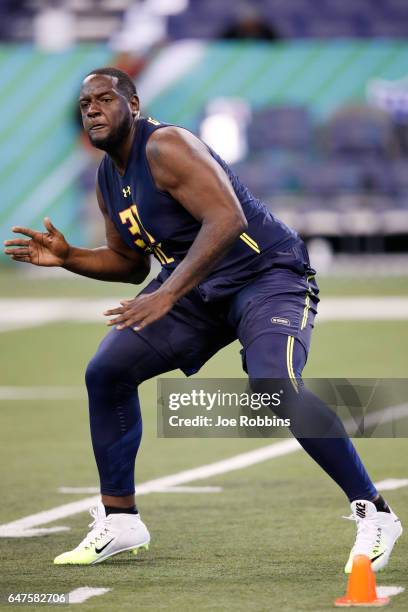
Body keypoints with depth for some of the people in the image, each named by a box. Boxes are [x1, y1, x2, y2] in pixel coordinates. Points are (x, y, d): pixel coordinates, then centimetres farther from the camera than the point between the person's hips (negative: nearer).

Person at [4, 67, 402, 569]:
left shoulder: (166, 147, -19)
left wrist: (167, 296, -33)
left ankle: (373, 513, -19)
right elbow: (129, 262, 21)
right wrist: (68, 257, 4)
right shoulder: (109, 179, 9)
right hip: (197, 287, 9)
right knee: (106, 372, 0)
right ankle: (119, 522, 11)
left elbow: (227, 219, -31)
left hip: (266, 274, -9)